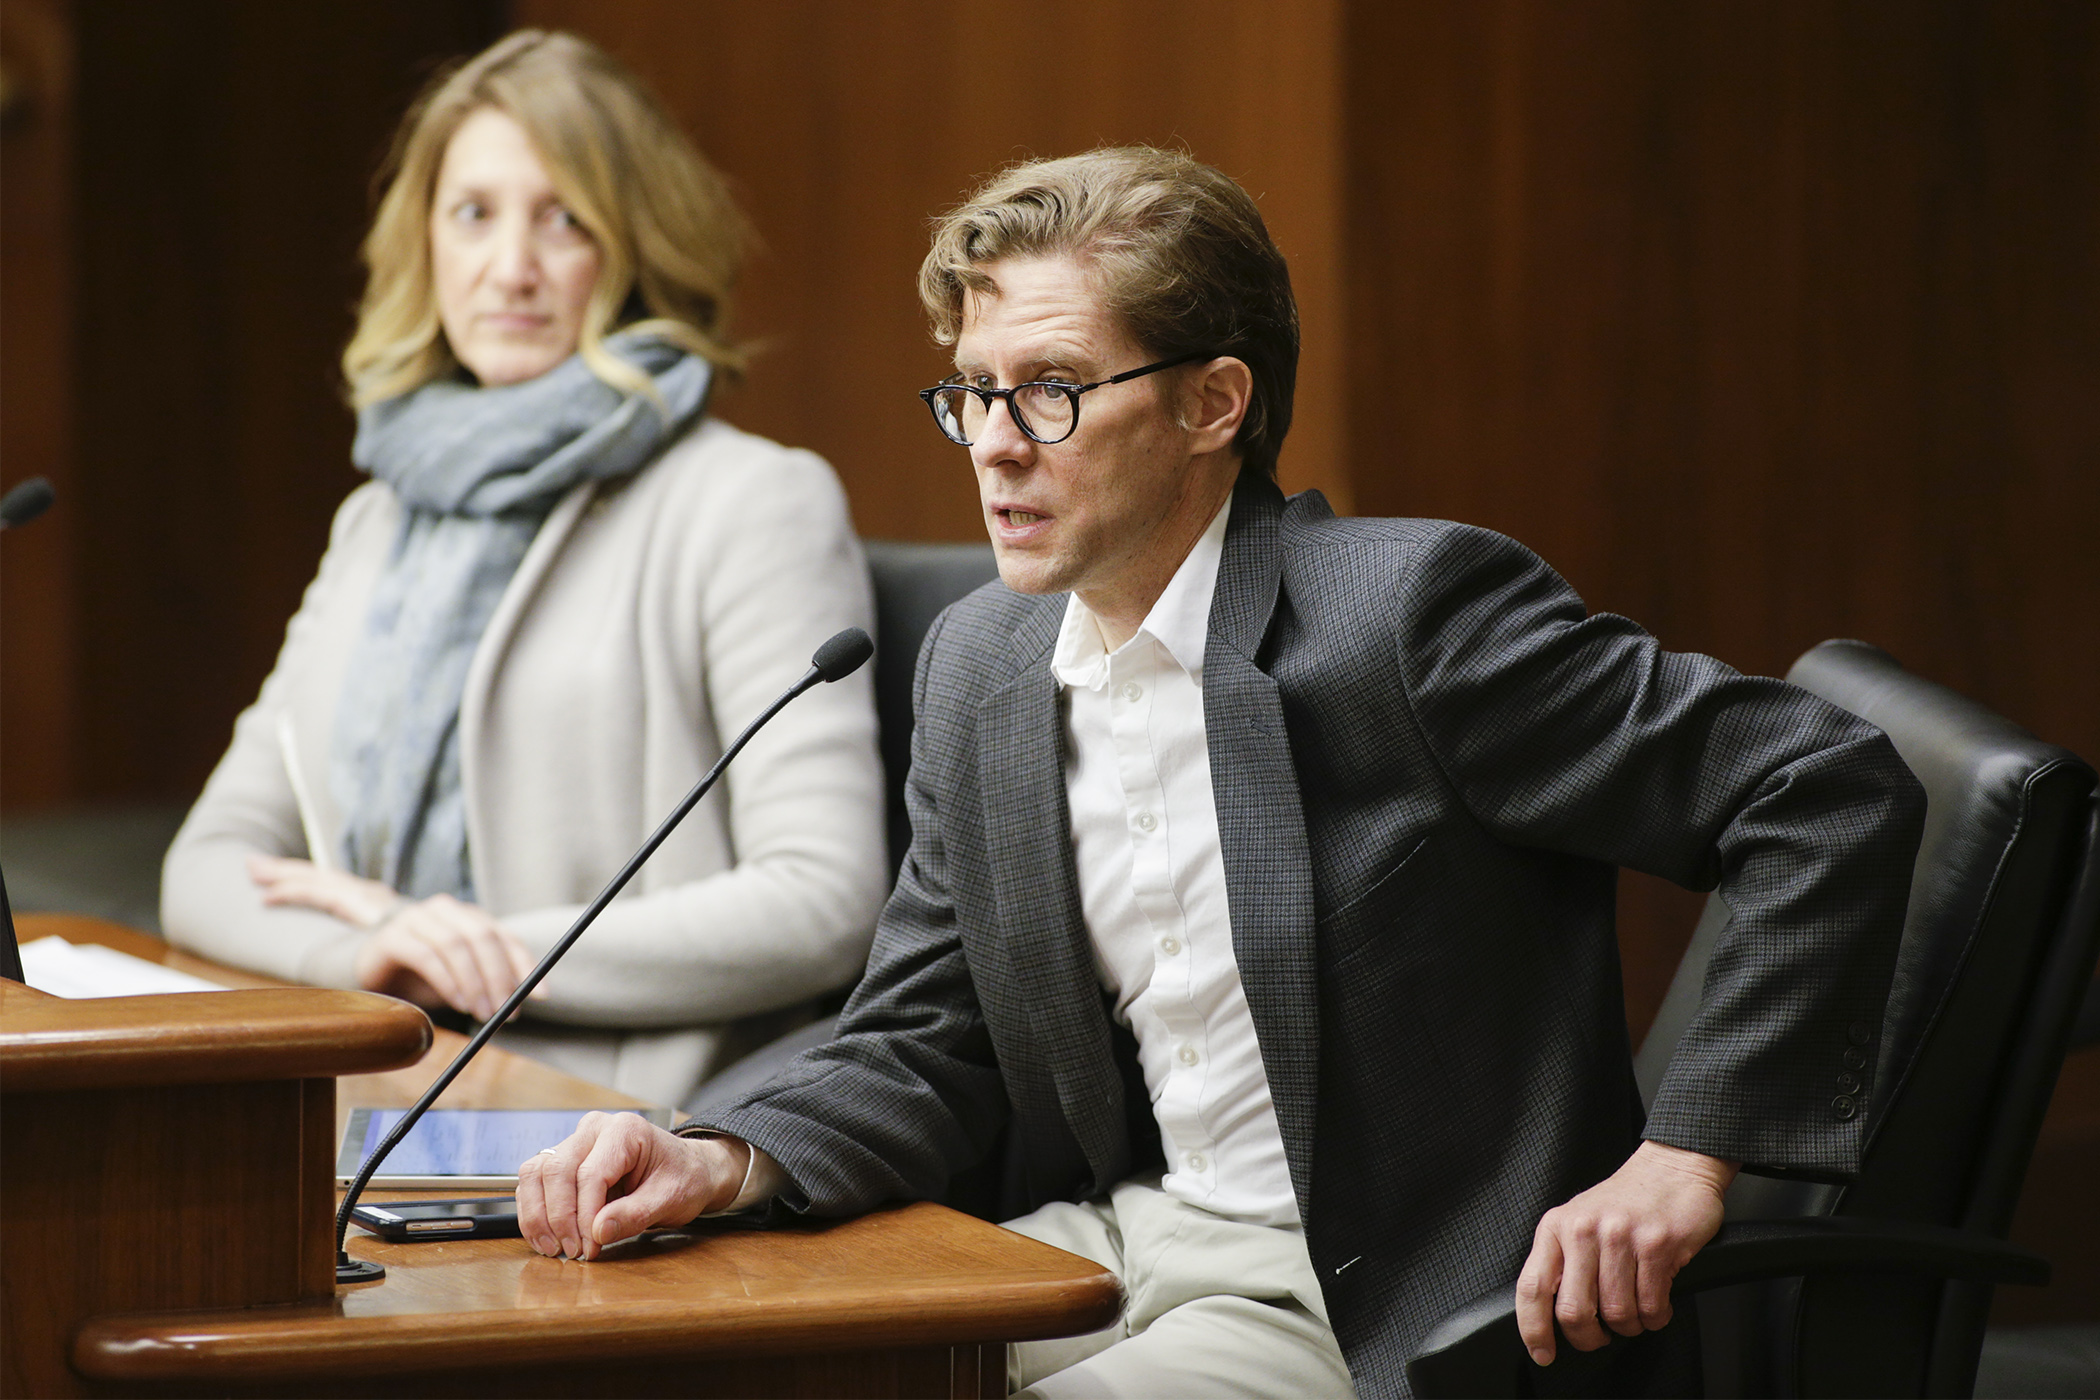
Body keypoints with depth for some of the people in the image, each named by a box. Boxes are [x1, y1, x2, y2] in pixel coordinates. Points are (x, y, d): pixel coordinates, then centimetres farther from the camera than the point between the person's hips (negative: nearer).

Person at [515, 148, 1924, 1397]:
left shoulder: (1409, 608, -15)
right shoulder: (982, 663, 8)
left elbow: (1834, 795, -15)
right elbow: (925, 1046, 10)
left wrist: (1688, 1152, -19)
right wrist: (730, 1162, -11)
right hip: (1108, 1241, 7)